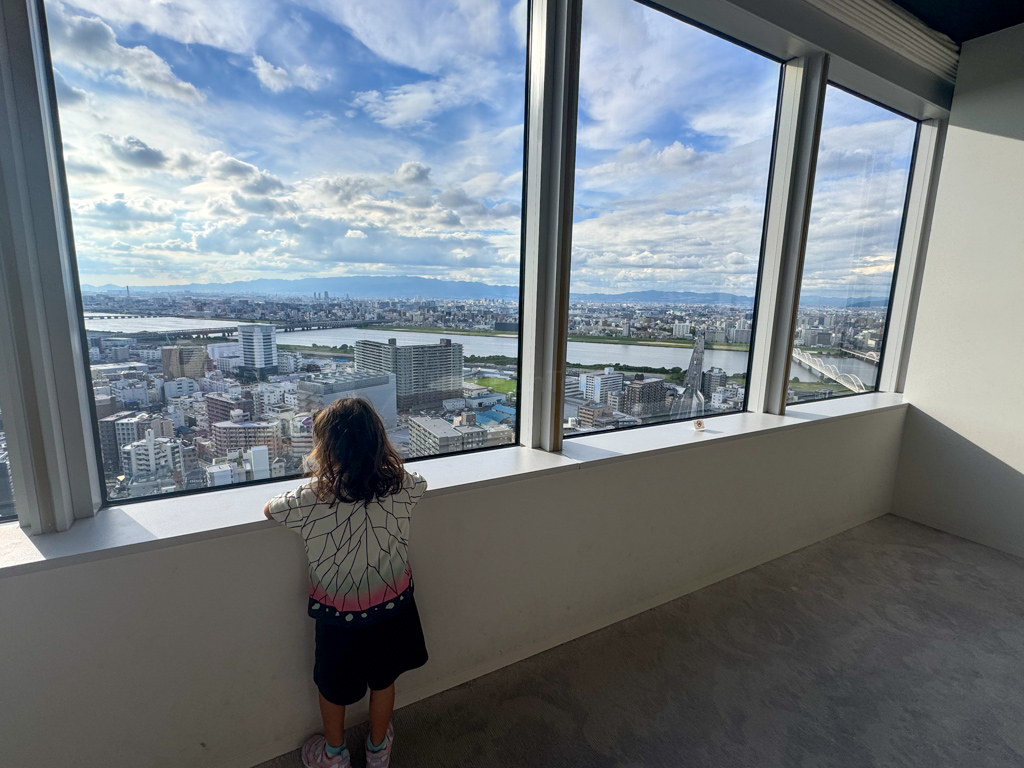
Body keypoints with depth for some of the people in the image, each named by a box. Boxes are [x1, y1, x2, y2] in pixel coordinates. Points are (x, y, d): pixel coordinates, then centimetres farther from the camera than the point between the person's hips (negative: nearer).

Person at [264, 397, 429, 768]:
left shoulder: (312, 498, -27)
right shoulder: (401, 486, -20)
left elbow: (269, 509, -5)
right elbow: (419, 482, 6)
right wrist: (380, 462, 14)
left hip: (340, 613, -2)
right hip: (393, 603, 3)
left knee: (334, 685, 27)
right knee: (383, 678, 27)